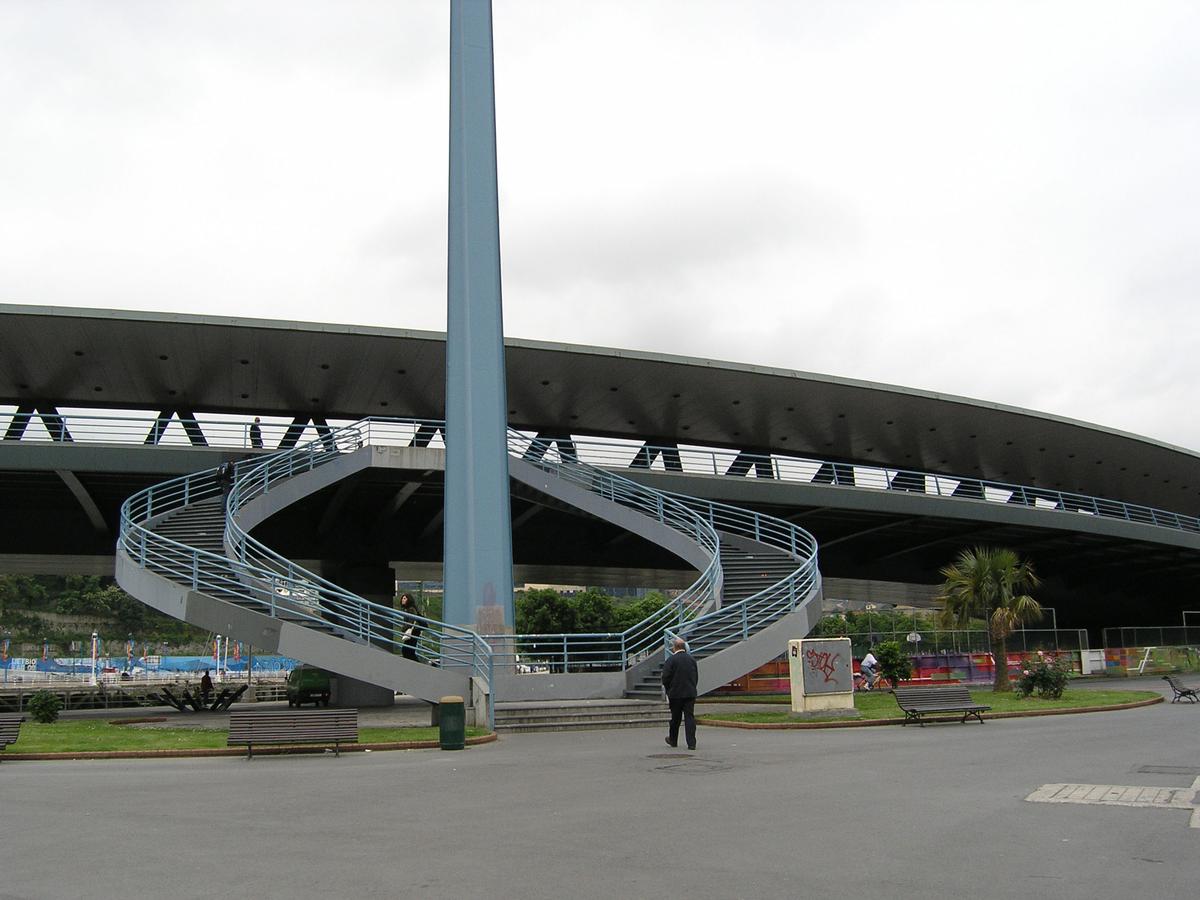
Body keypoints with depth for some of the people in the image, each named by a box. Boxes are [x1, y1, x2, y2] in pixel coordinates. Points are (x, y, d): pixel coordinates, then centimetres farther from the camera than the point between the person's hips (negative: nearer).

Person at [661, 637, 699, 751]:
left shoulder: (671, 659, -11)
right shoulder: (692, 659, 5)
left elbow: (665, 677, -10)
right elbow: (696, 676, 11)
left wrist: (668, 690, 5)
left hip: (675, 693, -3)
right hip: (690, 693, 3)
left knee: (675, 718, 11)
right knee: (690, 717, 1)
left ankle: (673, 740, 27)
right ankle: (691, 743, -5)